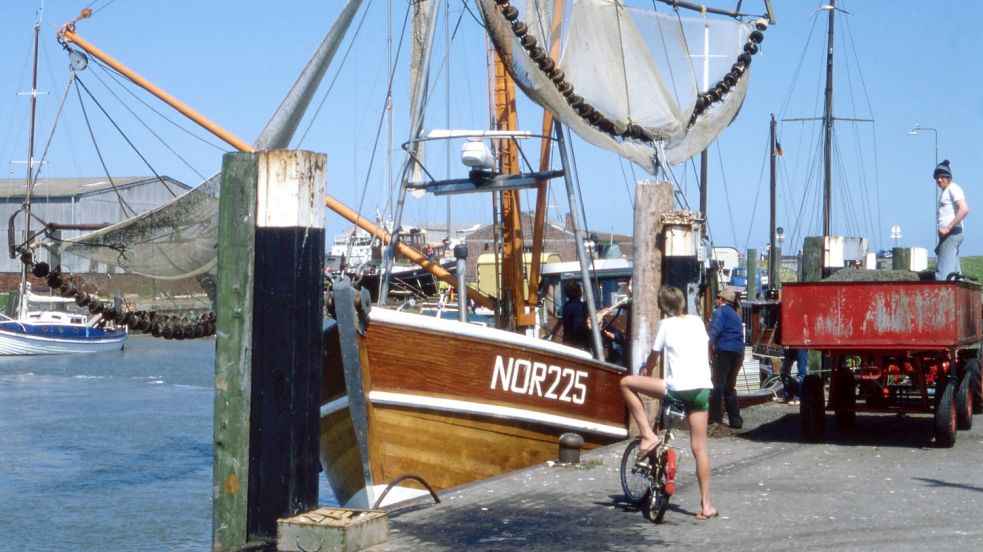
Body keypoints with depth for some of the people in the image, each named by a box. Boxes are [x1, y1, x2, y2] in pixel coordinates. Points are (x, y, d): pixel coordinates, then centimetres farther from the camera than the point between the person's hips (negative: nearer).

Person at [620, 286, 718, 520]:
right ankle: (706, 505, 7)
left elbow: (654, 356, 6)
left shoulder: (666, 324, 0)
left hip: (677, 388, -6)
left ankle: (648, 435, 4)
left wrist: (647, 372, 27)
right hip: (702, 388, 6)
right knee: (700, 447, 9)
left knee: (626, 383, 9)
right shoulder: (697, 321, 15)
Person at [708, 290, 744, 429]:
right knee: (729, 386, 14)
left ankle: (716, 417, -18)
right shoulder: (735, 314, 27)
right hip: (739, 351, 8)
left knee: (718, 384, -10)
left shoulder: (720, 312, 2)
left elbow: (715, 330, -13)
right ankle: (735, 420, 13)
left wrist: (710, 345, -14)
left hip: (725, 350, -8)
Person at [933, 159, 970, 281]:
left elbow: (964, 209, -21)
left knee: (943, 274, -16)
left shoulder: (953, 188, -7)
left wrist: (948, 228, -22)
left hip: (952, 233, -10)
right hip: (947, 235, 10)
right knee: (953, 273, 9)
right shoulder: (945, 192, 22)